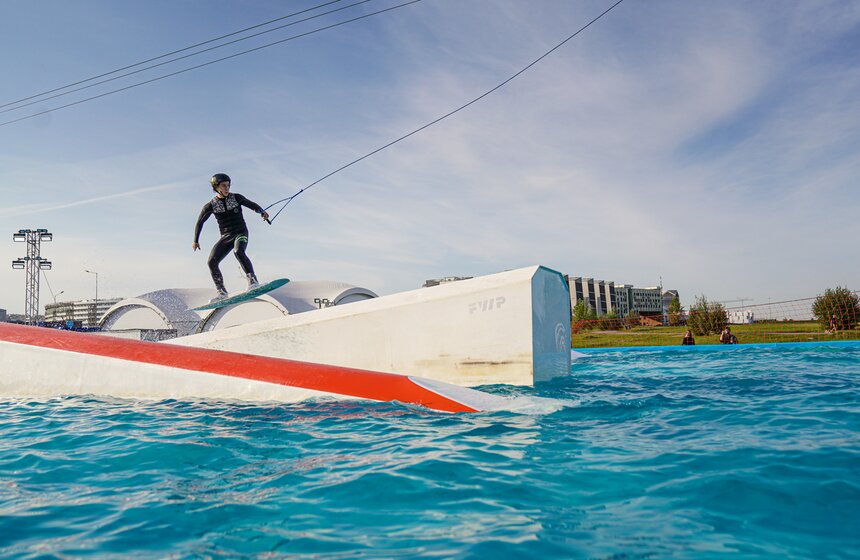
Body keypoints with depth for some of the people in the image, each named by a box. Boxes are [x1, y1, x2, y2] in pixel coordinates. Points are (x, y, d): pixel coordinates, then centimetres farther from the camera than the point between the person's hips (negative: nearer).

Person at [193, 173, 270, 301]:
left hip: (240, 233, -3)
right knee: (212, 262, -12)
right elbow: (200, 222, 13)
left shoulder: (236, 197, 1)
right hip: (225, 237, 3)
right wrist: (195, 240, 8)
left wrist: (262, 212, -11)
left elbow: (252, 204, 11)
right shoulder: (211, 205, 2)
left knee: (238, 252, -35)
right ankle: (222, 292, -1)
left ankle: (253, 281, -34)